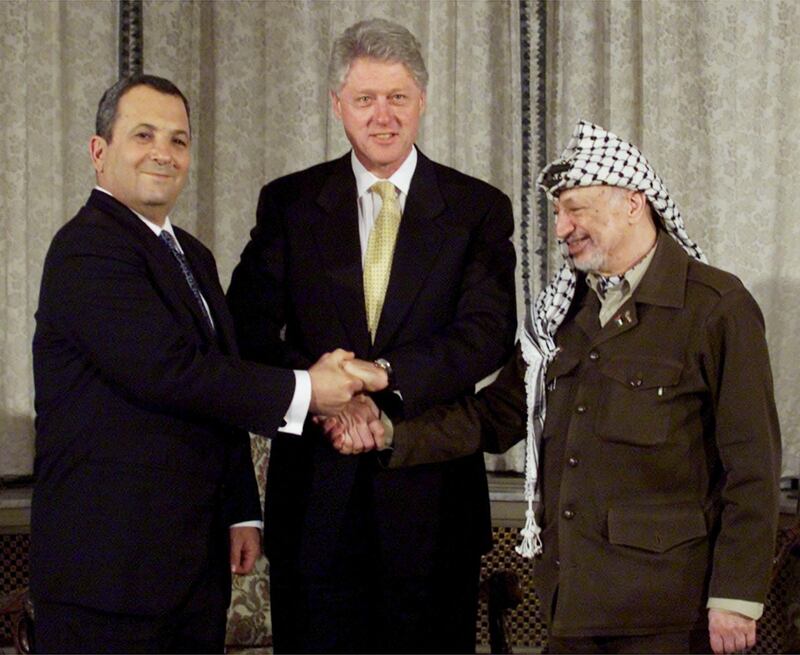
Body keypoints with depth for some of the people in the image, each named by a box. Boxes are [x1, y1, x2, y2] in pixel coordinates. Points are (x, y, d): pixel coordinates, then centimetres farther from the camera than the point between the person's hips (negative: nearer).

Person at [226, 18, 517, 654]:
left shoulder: (478, 209, 4)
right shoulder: (288, 203, 7)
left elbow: (489, 330, -8)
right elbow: (249, 327, 0)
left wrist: (385, 376, -22)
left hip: (430, 488, -1)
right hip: (316, 487, 1)